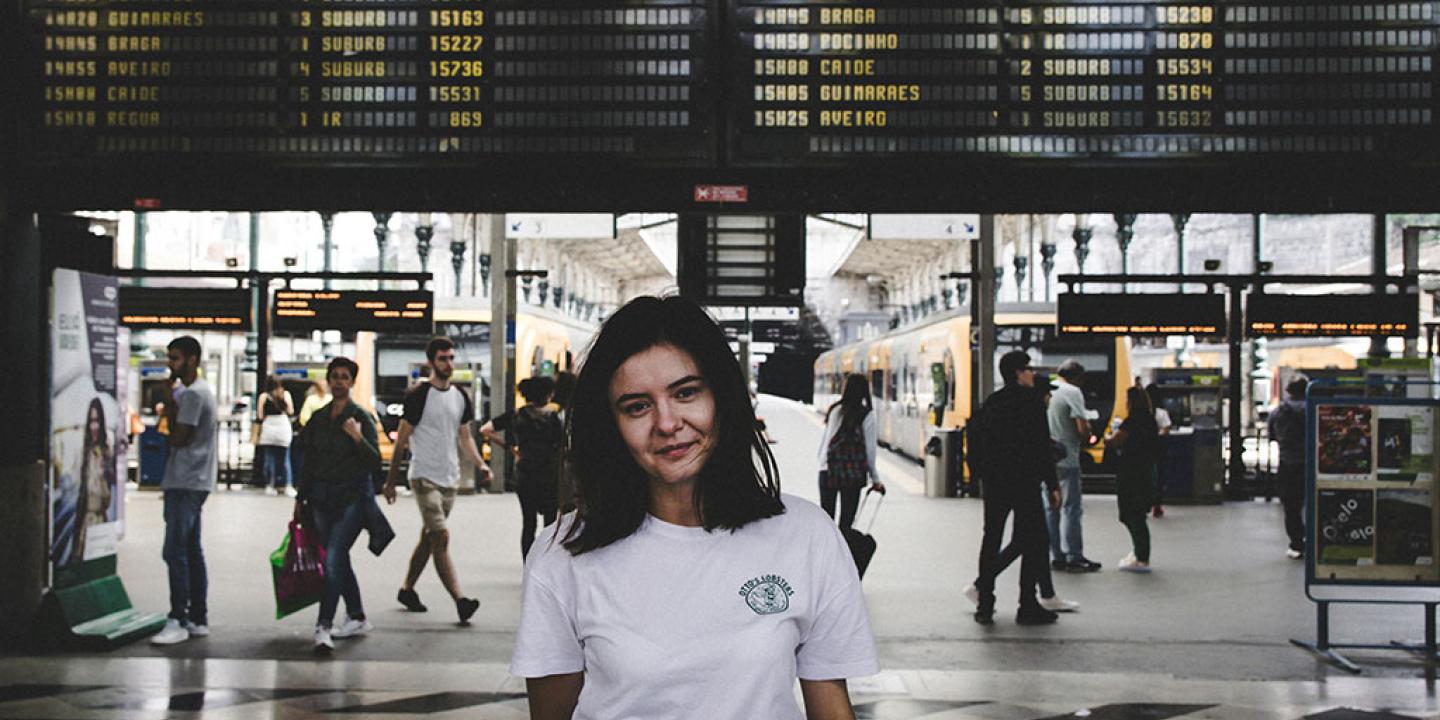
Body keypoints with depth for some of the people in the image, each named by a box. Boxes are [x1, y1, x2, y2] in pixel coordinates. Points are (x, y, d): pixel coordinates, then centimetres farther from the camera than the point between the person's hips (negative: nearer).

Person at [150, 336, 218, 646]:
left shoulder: (192, 394, -14)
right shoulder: (199, 390, 19)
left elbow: (177, 437, -15)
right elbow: (177, 430, 16)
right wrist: (171, 397, 6)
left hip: (186, 483, -11)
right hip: (193, 481, 11)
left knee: (175, 551, -11)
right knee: (191, 551, 12)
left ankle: (178, 620, -11)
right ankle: (198, 619, 16)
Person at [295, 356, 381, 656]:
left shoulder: (361, 417, -5)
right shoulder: (318, 418, 11)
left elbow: (375, 460, -9)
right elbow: (309, 461, 17)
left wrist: (357, 438, -24)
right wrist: (301, 498, 18)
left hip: (352, 497, -6)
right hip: (322, 498, 6)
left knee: (333, 560, -16)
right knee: (338, 560, 13)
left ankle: (323, 628, -20)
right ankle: (357, 618, 27)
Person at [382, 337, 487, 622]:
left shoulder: (460, 396, 10)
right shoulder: (418, 396, -9)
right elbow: (402, 439, -5)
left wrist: (480, 464, 0)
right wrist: (391, 480, -3)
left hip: (450, 478, 7)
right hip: (424, 476, -7)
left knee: (428, 537, 13)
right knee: (441, 537, -13)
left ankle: (407, 589, 27)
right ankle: (460, 600, -19)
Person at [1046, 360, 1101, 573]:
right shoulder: (1072, 392, -10)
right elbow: (1083, 428, -17)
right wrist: (1085, 440, 3)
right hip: (1066, 458, -7)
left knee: (1051, 508, 10)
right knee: (1071, 508, -1)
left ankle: (1056, 556, 14)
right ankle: (1074, 557, 1)